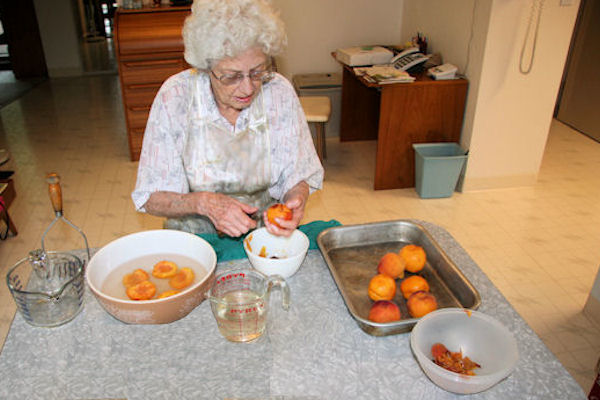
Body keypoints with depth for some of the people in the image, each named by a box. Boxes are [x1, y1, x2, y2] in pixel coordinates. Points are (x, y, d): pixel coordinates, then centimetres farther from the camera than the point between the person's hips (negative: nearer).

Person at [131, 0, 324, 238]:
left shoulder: (279, 93, -12)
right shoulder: (175, 97, -16)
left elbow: (297, 176, -1)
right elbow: (152, 197, -12)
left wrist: (295, 200, -24)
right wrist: (204, 202, -30)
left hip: (263, 229, 2)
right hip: (193, 238, -1)